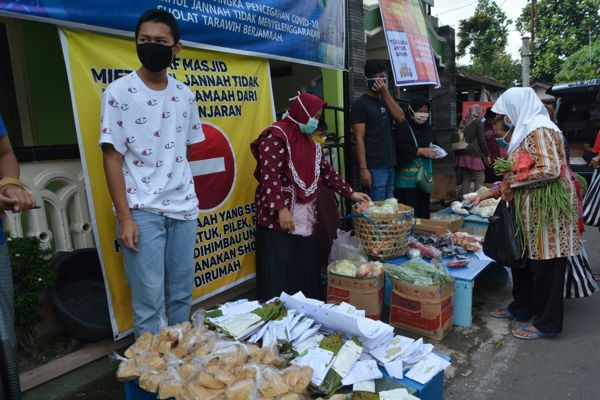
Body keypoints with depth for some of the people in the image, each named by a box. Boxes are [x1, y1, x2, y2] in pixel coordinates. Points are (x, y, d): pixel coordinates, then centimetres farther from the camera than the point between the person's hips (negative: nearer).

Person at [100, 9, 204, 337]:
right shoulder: (118, 92, -4)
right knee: (149, 300, 1)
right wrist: (124, 217, -11)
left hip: (183, 207, 4)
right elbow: (112, 158, -6)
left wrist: (190, 197, 8)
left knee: (182, 294, 13)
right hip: (142, 211, -4)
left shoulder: (185, 95, 8)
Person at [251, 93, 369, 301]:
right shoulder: (276, 135, -10)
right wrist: (281, 208, -22)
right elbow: (269, 176, -17)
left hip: (304, 217, 8)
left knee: (306, 270, 11)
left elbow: (326, 171, 21)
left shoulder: (309, 142, 17)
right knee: (280, 273, -3)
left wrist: (350, 193, 17)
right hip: (277, 217, -8)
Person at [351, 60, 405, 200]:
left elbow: (400, 118, 0)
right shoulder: (360, 104, -6)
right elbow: (359, 138, -12)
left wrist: (385, 93, -7)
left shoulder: (385, 100, 17)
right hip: (374, 168, -7)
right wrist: (363, 168, -18)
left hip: (390, 165, 7)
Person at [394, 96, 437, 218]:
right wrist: (421, 151, -15)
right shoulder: (403, 126, -7)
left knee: (423, 211, 11)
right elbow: (399, 148, -18)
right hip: (407, 179, -7)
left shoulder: (427, 128, 16)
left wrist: (435, 151, 6)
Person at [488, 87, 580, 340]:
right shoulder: (525, 129, 14)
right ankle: (521, 308, 31)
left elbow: (550, 169, -25)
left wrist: (512, 181, -17)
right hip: (530, 207, 10)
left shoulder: (539, 131, -15)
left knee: (544, 263, 0)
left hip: (545, 207, -10)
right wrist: (503, 187, 11)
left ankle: (547, 323, 13)